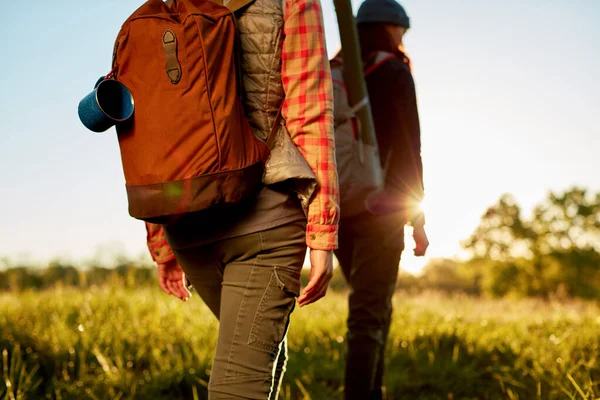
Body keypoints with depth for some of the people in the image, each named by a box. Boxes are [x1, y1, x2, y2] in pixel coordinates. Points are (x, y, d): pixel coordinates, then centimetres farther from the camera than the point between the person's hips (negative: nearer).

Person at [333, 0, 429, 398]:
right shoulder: (395, 72, -2)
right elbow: (408, 149, -8)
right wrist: (418, 219, -4)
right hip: (377, 208, -6)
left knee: (377, 308, 19)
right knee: (368, 317, -9)